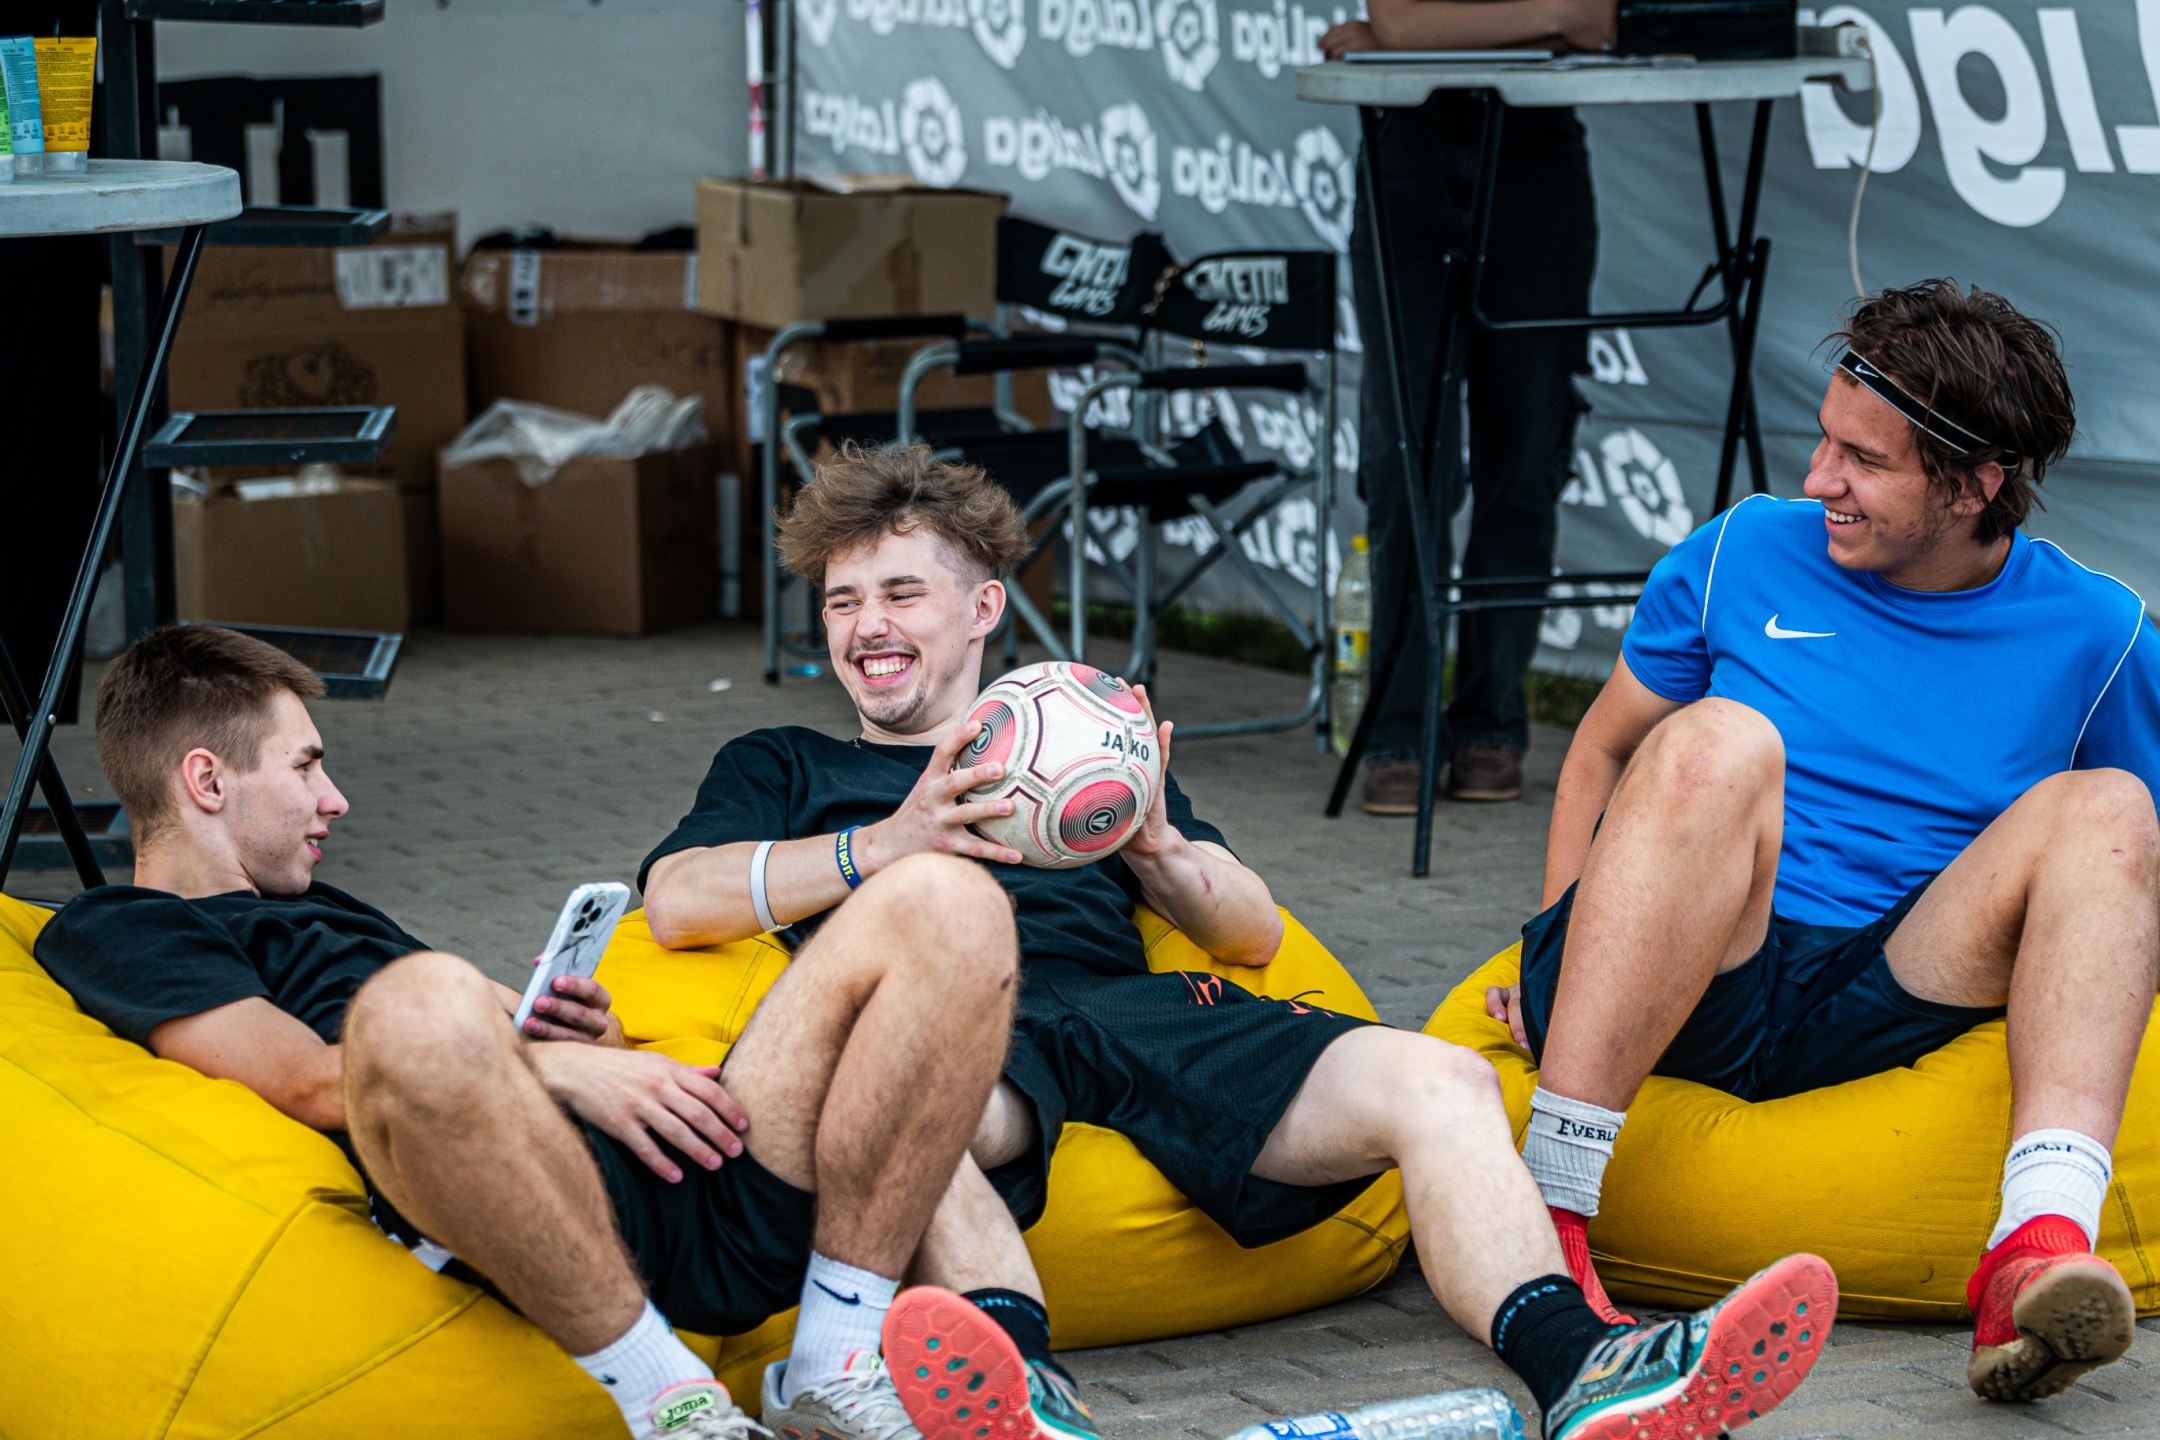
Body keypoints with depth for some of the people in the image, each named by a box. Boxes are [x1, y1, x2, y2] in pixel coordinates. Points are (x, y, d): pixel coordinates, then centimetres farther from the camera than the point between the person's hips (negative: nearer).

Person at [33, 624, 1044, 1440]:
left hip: (699, 1185, 8)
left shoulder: (324, 914, 42)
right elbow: (307, 1080, -3)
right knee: (423, 1003, -42)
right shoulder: (111, 933, 15)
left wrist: (574, 1030, 11)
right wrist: (552, 1066, -8)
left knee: (944, 904, -5)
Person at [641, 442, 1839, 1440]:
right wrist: (887, 844, -4)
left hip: (1135, 1006, 3)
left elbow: (1255, 935, 28)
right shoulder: (783, 767, 34)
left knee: (1437, 1084, -24)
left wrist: (1157, 842, 4)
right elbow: (675, 900, 10)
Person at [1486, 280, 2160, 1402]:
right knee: (1717, 742, -30)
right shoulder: (1739, 555, 8)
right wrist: (1565, 956, 6)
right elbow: (1600, 754, 18)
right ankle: (1544, 1222, -38)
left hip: (1877, 1013, 1)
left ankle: (2040, 1248, -42)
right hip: (1687, 999, -1)